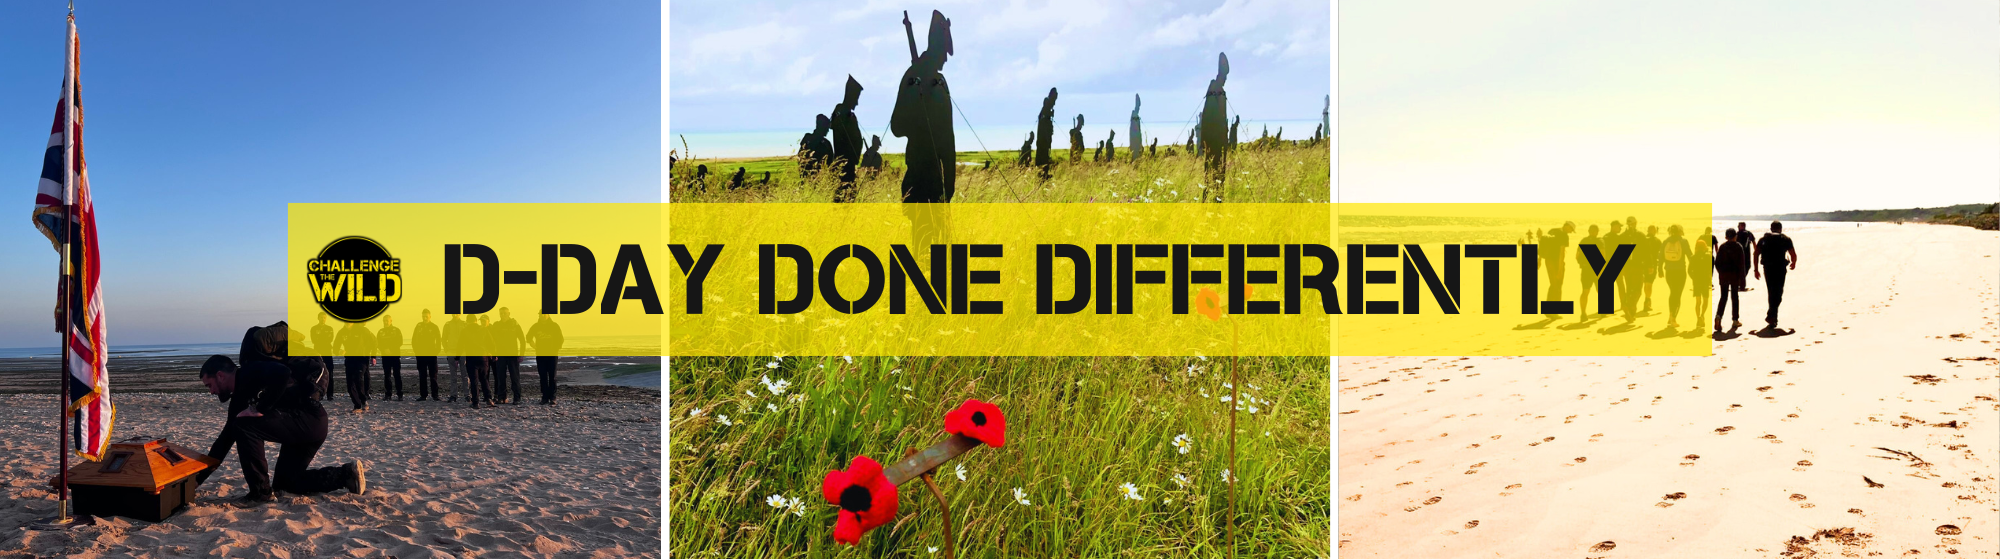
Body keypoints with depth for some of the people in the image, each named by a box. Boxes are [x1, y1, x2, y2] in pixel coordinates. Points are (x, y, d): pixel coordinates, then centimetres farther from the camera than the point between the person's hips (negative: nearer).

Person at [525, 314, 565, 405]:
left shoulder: (554, 326, -1)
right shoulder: (535, 326, 5)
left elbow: (560, 339, 3)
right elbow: (529, 337, 19)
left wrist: (557, 349, -1)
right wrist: (535, 347, 11)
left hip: (552, 355, -2)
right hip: (540, 355, 2)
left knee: (552, 377, -4)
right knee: (543, 377, 2)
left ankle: (552, 397, -1)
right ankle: (545, 397, 5)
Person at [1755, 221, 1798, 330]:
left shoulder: (1763, 239, 12)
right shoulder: (1786, 239, 6)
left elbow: (1756, 254, 3)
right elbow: (1793, 254, 2)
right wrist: (1793, 264, 23)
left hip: (1767, 268, 3)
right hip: (1780, 268, -3)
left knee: (1771, 292, 15)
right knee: (1778, 293, -2)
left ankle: (1773, 319, 21)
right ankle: (1771, 316, -20)